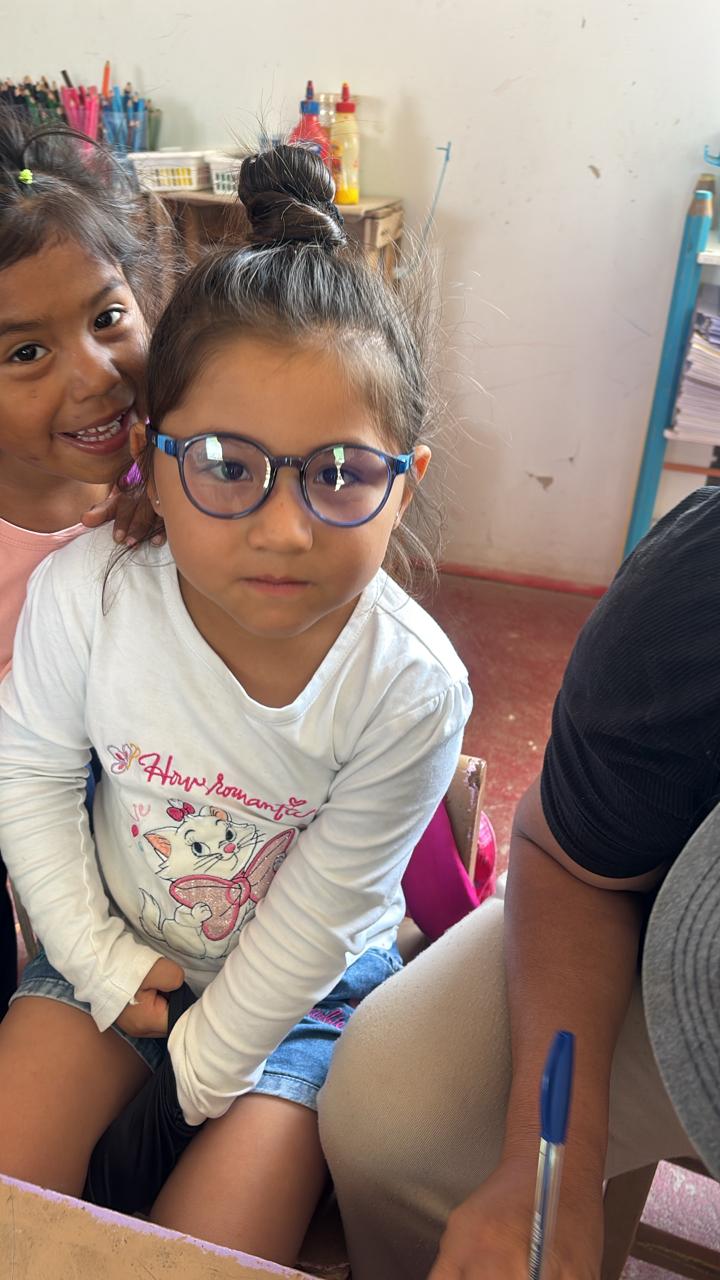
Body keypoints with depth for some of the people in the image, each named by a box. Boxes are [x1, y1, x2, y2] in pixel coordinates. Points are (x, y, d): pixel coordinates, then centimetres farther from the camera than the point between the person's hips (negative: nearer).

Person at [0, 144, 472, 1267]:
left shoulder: (411, 687, -30)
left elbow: (317, 916, -19)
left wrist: (203, 1071, -9)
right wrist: (101, 960, -7)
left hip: (308, 976, -1)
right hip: (124, 933, 2)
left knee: (215, 1242, -5)